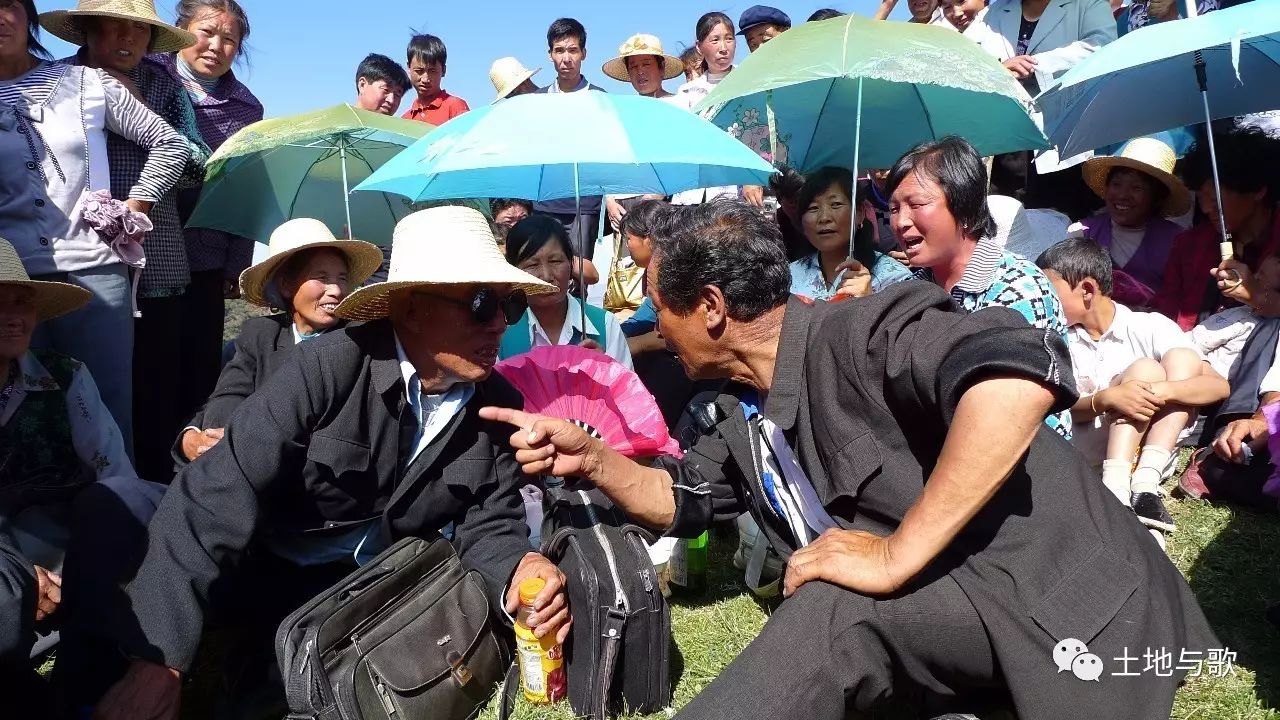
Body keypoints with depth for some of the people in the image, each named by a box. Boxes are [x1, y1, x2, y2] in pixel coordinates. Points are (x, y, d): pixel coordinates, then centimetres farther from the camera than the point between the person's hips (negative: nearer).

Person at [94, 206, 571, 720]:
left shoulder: (502, 406, -8)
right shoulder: (327, 368, -22)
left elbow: (488, 523, -4)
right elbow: (214, 503, -28)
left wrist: (518, 571, -29)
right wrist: (157, 664, -36)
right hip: (275, 577, -4)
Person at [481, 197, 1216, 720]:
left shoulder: (860, 333, -21)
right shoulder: (740, 412, 6)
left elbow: (1023, 370, -37)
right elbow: (684, 499, 20)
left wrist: (896, 556, -34)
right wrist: (592, 459, 2)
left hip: (1071, 603, -8)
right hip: (945, 616, 8)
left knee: (837, 605, -30)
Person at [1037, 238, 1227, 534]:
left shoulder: (1150, 327, -1)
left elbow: (1220, 386, -9)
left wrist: (1161, 391, -28)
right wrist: (1104, 399, -27)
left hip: (1147, 452, 1)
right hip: (1085, 448, -1)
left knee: (1183, 358, -15)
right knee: (1144, 369, -20)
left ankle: (1145, 485, -27)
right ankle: (1114, 492, -36)